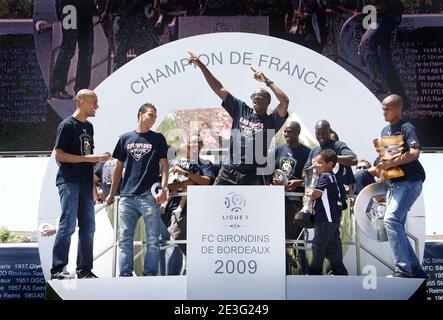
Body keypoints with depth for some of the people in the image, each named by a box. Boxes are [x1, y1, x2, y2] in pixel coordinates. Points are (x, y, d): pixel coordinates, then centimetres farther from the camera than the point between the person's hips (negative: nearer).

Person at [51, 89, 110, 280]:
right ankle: (57, 270, -6)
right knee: (68, 225, -12)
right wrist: (88, 158, -16)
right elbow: (59, 155, -12)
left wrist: (99, 159, 2)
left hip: (85, 183, 8)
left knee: (88, 227, 7)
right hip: (69, 181, -8)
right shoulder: (67, 125, -5)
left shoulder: (89, 126, 17)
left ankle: (84, 269, 15)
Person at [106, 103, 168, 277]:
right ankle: (125, 275, 7)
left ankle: (150, 275, 4)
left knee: (153, 240, -2)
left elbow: (164, 165, 3)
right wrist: (112, 194, 14)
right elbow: (119, 167, 17)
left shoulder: (158, 138, 10)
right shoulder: (125, 138, 14)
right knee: (125, 239, 2)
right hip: (127, 197, 2)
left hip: (150, 197, -2)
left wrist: (163, 189, -12)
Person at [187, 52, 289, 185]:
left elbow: (285, 101, -14)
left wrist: (267, 81, -5)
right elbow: (219, 89, 12)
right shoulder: (241, 110, 14)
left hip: (254, 175, -3)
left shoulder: (271, 120, 3)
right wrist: (201, 66, 9)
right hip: (229, 171, 3)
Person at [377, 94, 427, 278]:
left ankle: (404, 269, -20)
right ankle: (416, 271, 16)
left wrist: (390, 164, -24)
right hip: (393, 184, 9)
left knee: (391, 219, -23)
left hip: (409, 182, -9)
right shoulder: (385, 131, 17)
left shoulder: (407, 128, -8)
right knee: (397, 227, 7)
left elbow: (414, 153, -23)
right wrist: (382, 168, 6)